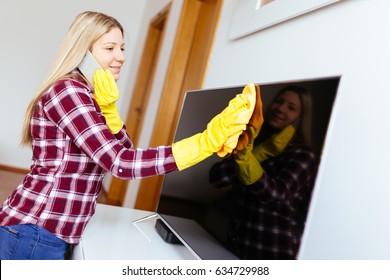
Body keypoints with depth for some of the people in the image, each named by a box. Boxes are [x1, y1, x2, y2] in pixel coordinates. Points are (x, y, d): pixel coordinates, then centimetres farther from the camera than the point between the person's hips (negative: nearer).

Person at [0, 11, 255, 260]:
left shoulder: (86, 96, 12)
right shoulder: (67, 91, -18)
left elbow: (124, 151, 9)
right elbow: (120, 163, -28)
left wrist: (107, 107, -7)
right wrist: (208, 141, -32)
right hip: (34, 234, -8)